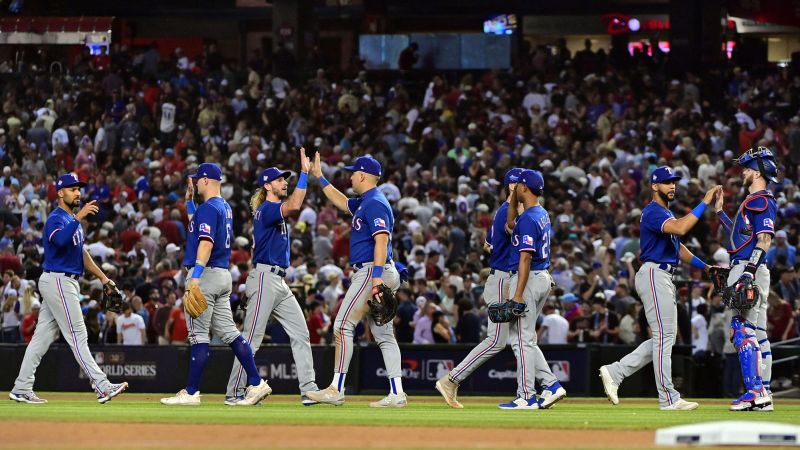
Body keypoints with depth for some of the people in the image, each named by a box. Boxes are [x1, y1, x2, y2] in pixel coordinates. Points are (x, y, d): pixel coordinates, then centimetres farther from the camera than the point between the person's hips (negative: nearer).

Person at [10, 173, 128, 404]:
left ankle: (22, 389, 8)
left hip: (66, 283, 10)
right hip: (58, 281, -10)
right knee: (77, 336, -10)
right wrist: (79, 217, -38)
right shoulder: (56, 218, -12)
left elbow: (81, 253, 26)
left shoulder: (72, 220, 20)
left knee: (43, 337, 8)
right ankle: (102, 387, -12)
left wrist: (102, 277, 21)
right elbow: (61, 240, -35)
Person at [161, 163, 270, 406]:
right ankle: (256, 384, 2)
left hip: (206, 275, -9)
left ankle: (191, 393, -3)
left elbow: (206, 242, -25)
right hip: (223, 276, 9)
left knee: (199, 334, -6)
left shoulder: (208, 208, -12)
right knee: (229, 332, 9)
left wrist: (195, 276, -31)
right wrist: (189, 199, 31)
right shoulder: (225, 208, 18)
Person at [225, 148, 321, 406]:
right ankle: (235, 393, -4)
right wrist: (304, 173, -25)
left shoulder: (275, 210, 21)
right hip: (264, 280, -10)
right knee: (252, 338, -8)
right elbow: (294, 206, -26)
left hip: (279, 283, 10)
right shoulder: (265, 209, -12)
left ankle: (309, 390, 1)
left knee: (301, 334, 4)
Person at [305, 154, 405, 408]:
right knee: (383, 334, 6)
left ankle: (336, 390, -10)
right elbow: (342, 203, 38)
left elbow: (382, 240, -22)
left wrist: (377, 278, -29)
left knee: (343, 326, -9)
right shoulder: (364, 203, 19)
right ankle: (397, 394, 2)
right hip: (373, 273, 10)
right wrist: (319, 177, 37)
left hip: (371, 271, -10)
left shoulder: (374, 203, -13)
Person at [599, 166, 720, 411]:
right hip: (654, 274, -10)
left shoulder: (666, 213, 22)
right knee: (664, 337, -9)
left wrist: (705, 266, 15)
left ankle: (615, 372, 12)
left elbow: (678, 247, 26)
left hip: (664, 279, 10)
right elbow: (680, 228, -29)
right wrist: (704, 203, -27)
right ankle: (669, 398, -8)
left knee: (665, 338, 10)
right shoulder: (652, 211, -11)